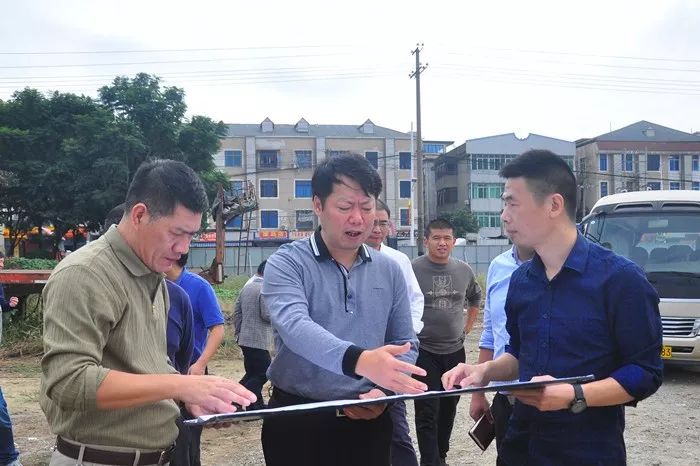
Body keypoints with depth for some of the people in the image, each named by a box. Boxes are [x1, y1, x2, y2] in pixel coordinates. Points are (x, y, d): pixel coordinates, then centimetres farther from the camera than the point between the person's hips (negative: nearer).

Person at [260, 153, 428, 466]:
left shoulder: (389, 271, 4)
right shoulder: (287, 263, -9)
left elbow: (405, 343, 9)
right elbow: (294, 326, -26)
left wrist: (386, 392, -10)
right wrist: (359, 360, -42)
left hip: (368, 420, 3)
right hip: (297, 420, -3)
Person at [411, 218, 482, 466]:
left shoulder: (464, 270, 4)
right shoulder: (413, 269, -12)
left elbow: (475, 299, 22)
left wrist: (467, 326, 14)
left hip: (455, 350, 5)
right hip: (423, 351, -5)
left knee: (449, 408, 15)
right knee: (427, 412, -5)